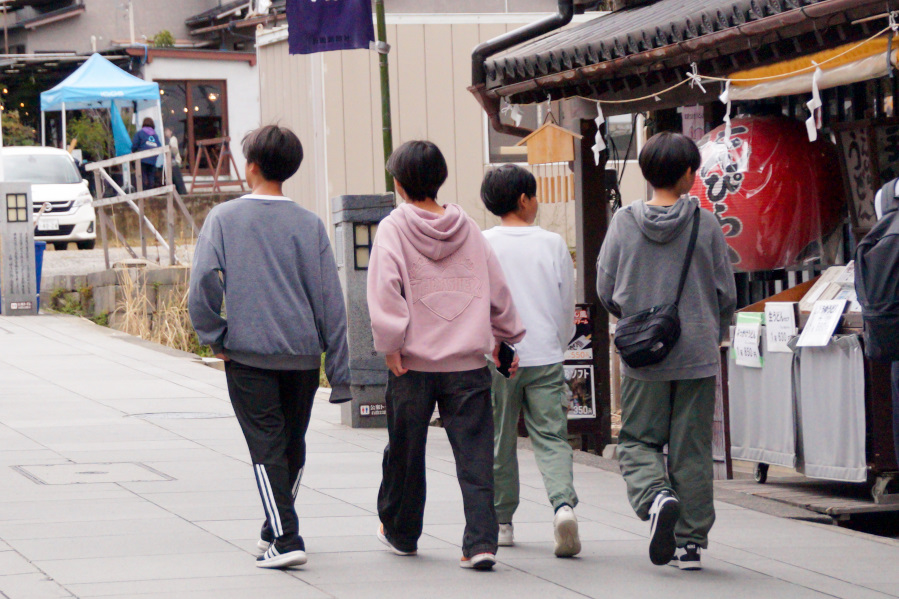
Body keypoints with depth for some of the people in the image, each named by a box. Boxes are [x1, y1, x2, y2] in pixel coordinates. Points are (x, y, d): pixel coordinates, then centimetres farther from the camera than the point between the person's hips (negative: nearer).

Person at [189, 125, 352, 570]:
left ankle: (285, 539, -12)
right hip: (303, 352, 3)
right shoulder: (309, 225, 4)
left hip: (248, 354, -2)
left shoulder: (224, 218, -1)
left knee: (267, 448, -1)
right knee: (293, 444, 17)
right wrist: (340, 373, 7)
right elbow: (330, 300, 3)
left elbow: (202, 280, -14)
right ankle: (277, 529, 29)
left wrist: (214, 337, -1)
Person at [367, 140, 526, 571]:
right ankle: (481, 542, -11)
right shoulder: (466, 228, 6)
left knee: (405, 451, 15)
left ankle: (400, 532, 31)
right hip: (468, 362, 2)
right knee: (474, 455, 0)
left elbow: (384, 289, -16)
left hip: (413, 362, -2)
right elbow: (497, 289, 11)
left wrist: (390, 343, -11)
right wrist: (505, 337, 24)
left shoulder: (393, 229, -3)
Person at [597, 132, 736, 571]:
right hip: (698, 354, 0)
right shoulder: (705, 225, -4)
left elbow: (606, 291, 2)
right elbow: (726, 293, 2)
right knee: (692, 450, 7)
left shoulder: (623, 223, -3)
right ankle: (690, 542, 8)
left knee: (637, 440, 11)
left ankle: (656, 495, -18)